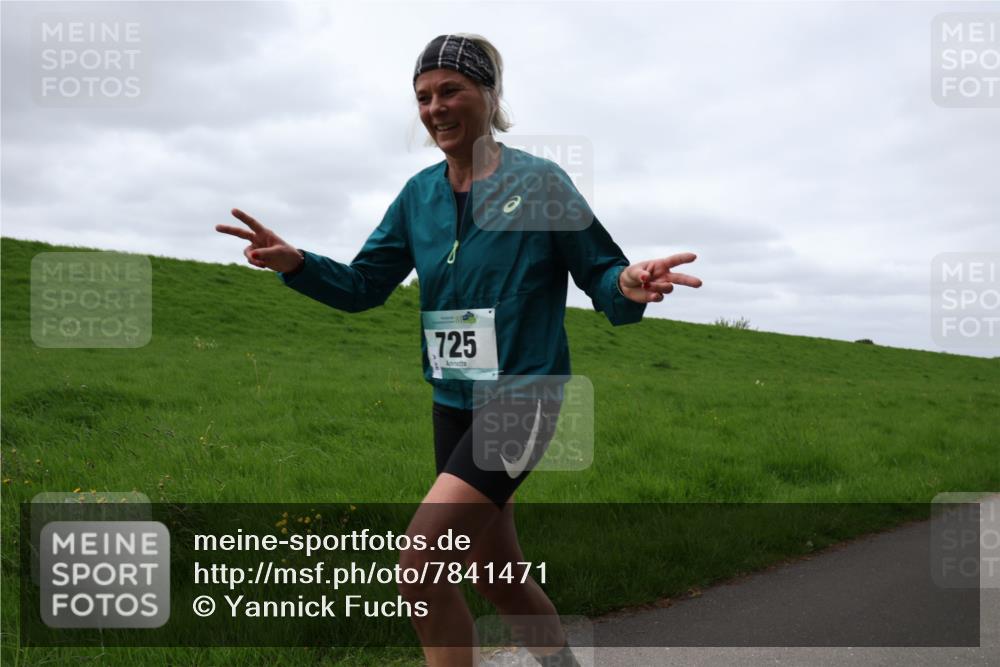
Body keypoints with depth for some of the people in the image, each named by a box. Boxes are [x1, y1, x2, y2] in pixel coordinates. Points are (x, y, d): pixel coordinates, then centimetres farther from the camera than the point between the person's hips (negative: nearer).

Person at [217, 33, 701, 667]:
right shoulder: (419, 193, 7)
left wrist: (627, 287, -29)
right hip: (454, 403, 6)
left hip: (522, 399, -6)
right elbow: (365, 285, 9)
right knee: (497, 573, 17)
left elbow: (599, 271, -6)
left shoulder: (539, 181, -8)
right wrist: (296, 264, -8)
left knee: (421, 563, -17)